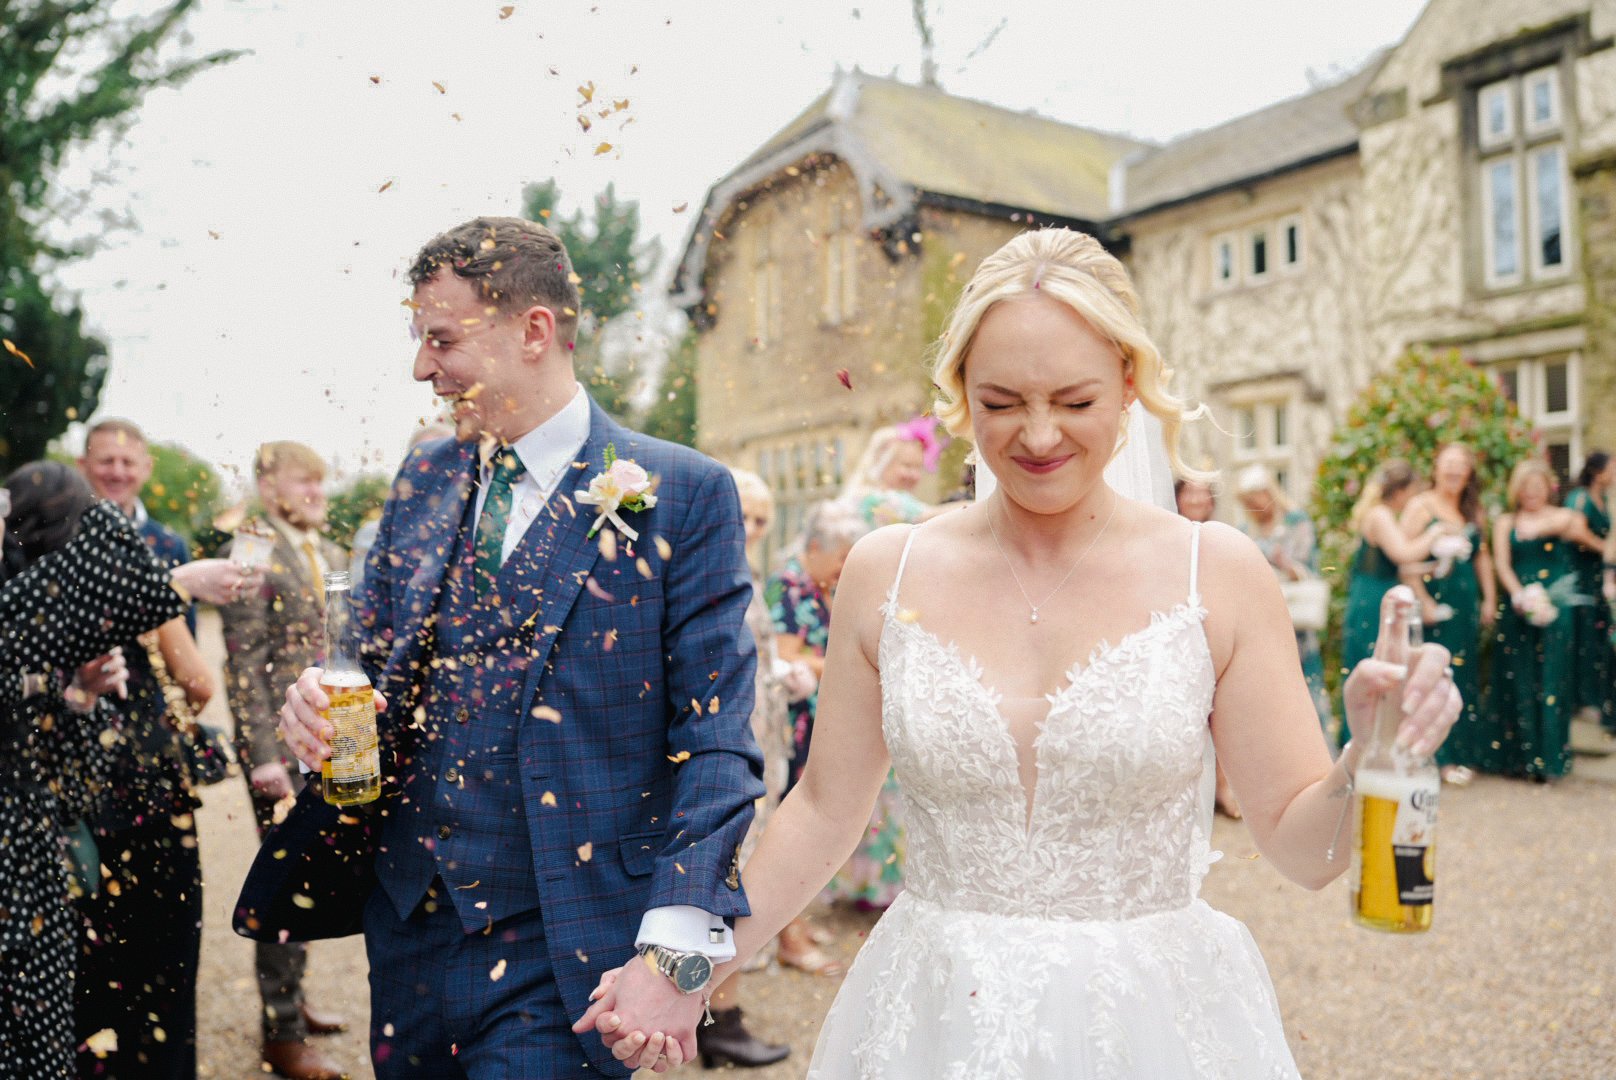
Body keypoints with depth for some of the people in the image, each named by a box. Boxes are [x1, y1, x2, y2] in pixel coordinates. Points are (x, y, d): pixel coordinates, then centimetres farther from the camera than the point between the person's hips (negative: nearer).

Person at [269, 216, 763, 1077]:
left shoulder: (685, 494, -12)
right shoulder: (421, 481, 6)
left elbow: (714, 741, -14)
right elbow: (376, 662, 14)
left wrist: (677, 953, -20)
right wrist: (322, 702, -8)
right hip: (410, 935, 6)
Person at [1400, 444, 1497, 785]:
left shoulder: (1473, 511, 14)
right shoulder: (1421, 506, -6)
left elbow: (1482, 556, 16)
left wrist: (1490, 599, 9)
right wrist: (1423, 601, -18)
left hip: (1467, 603, 6)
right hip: (1434, 600, -6)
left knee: (1465, 675, 10)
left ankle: (1462, 751, 20)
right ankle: (1440, 756, 6)